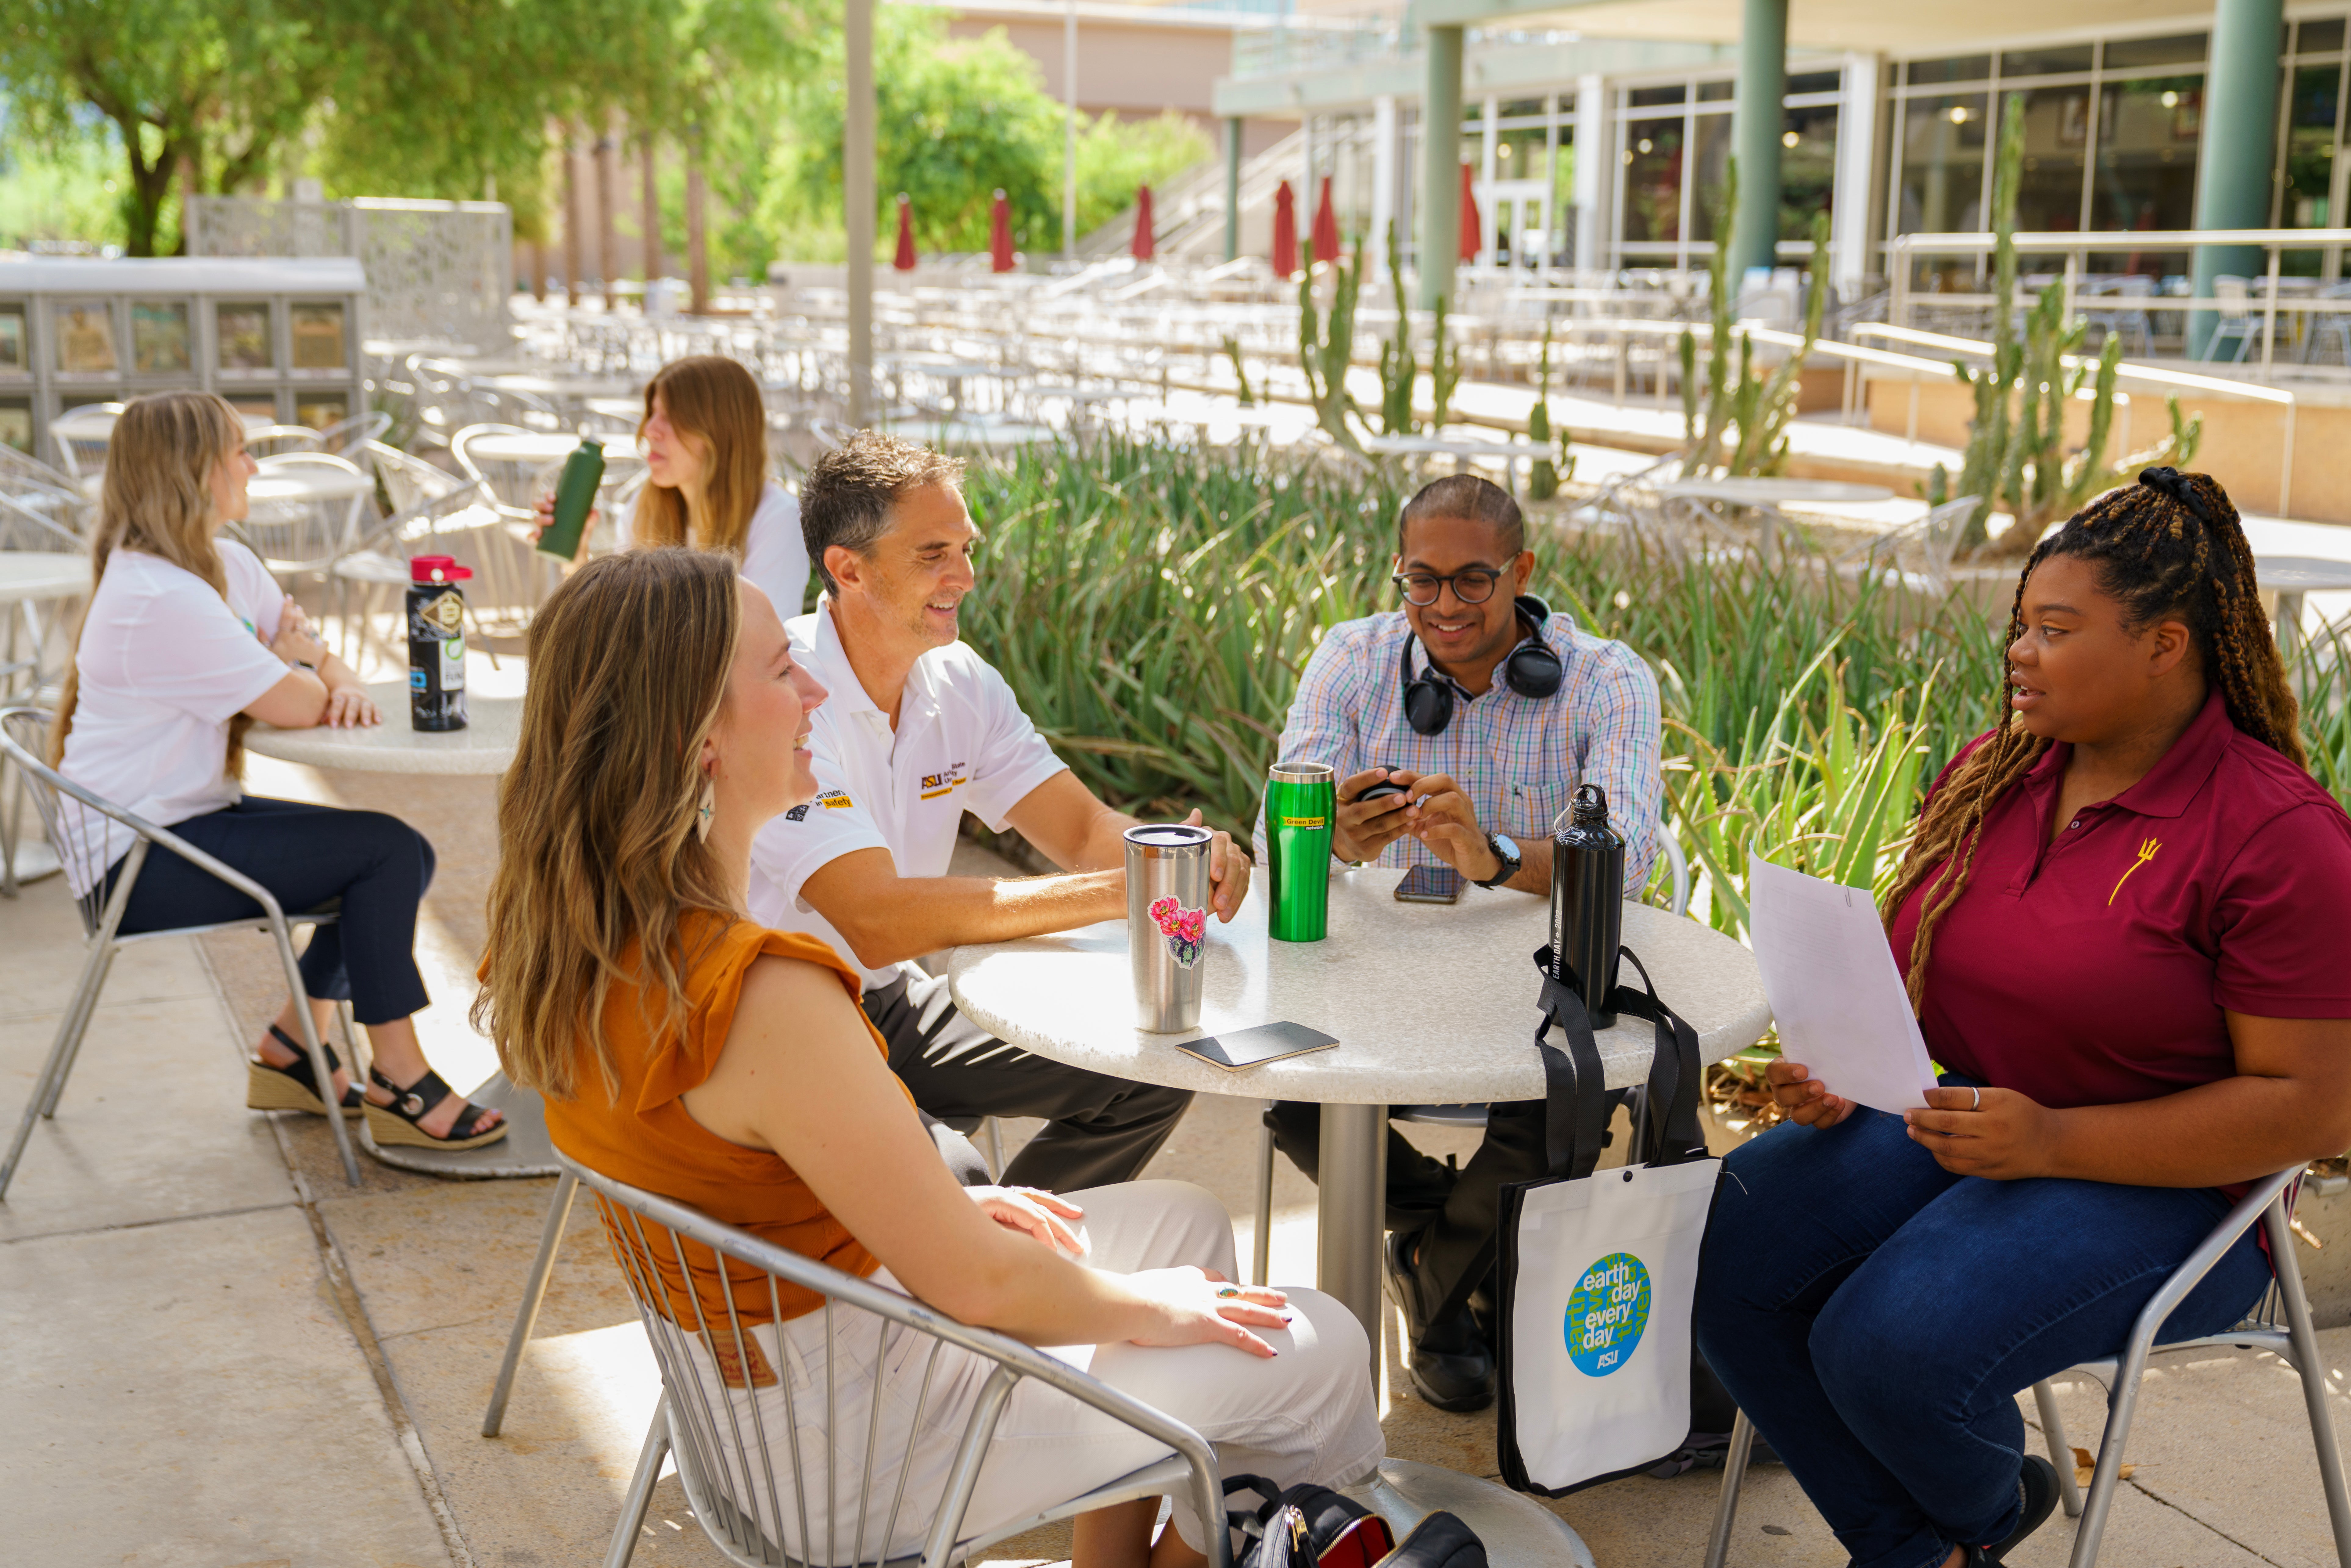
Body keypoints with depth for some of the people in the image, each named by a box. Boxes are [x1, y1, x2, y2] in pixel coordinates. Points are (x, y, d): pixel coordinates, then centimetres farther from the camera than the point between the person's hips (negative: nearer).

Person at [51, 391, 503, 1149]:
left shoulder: (226, 566, 10)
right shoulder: (162, 599, -23)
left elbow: (315, 658, 12)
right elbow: (293, 706, -24)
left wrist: (343, 686, -12)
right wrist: (301, 666, 0)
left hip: (191, 818, 10)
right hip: (140, 860, -10)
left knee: (405, 855, 6)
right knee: (387, 851, -16)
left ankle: (290, 1051, 15)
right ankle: (402, 1086, -8)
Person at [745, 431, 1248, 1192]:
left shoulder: (959, 681, 1)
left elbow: (1086, 830, -1)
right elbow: (877, 920, -33)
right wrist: (1120, 893, -34)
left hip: (888, 1000, 8)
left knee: (1150, 1073, 0)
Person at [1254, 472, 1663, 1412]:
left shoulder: (1606, 681, -6)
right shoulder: (1354, 659, 1)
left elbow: (1627, 852, -22)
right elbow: (1279, 834, -11)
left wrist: (1497, 859, -44)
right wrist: (1338, 840, -37)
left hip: (1538, 986, -1)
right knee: (1290, 1084, -26)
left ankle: (1440, 1278, 5)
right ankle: (1488, 1254, 5)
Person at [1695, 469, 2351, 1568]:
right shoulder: (1992, 772, 7)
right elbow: (1901, 956, 18)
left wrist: (2052, 1141, -23)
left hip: (2150, 1182, -6)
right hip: (1938, 1115, 7)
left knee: (1890, 1348, -29)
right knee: (1719, 1251, -17)